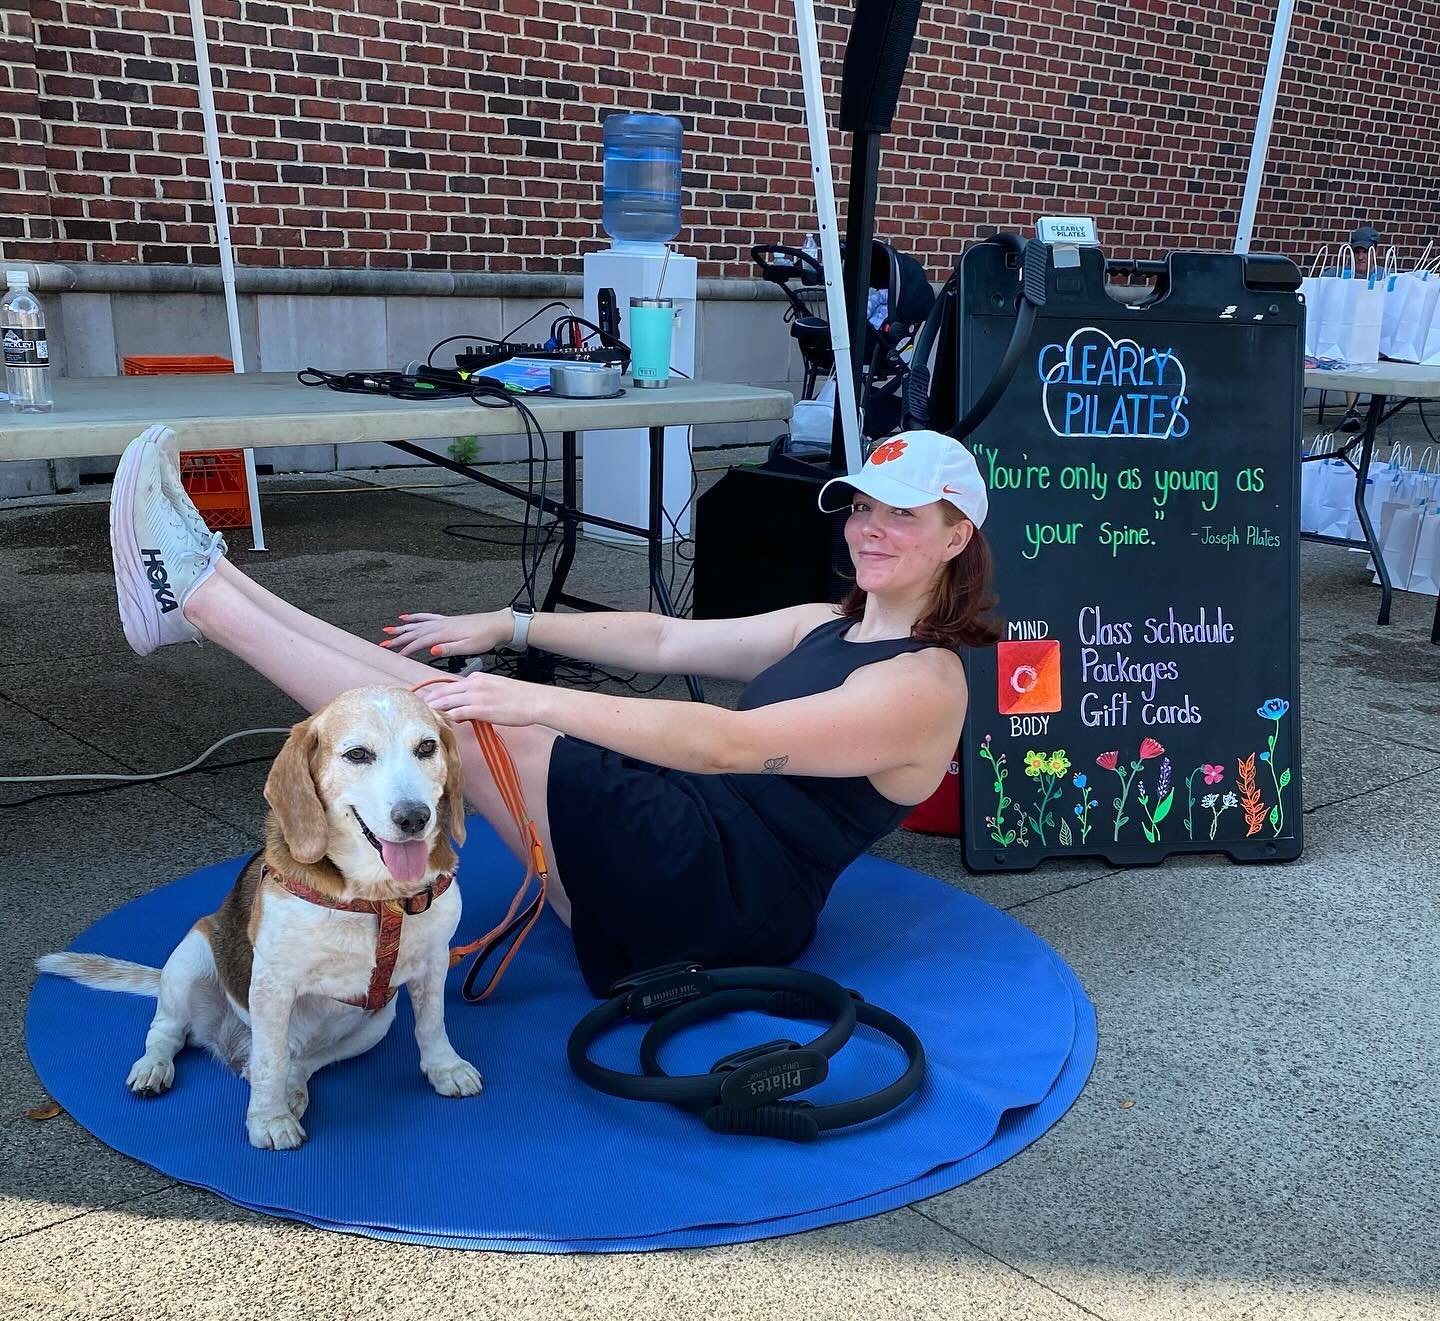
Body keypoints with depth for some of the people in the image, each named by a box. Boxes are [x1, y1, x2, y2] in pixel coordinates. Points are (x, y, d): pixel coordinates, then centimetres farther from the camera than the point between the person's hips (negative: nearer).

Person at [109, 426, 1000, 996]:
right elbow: (667, 641, 14)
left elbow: (729, 744, -26)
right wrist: (510, 628, 6)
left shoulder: (925, 683, -13)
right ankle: (202, 584, 0)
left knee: (464, 723, -17)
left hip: (728, 896, -8)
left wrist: (543, 703, -33)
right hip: (691, 855, 8)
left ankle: (197, 595, -8)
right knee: (451, 700, -5)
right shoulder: (825, 626, 17)